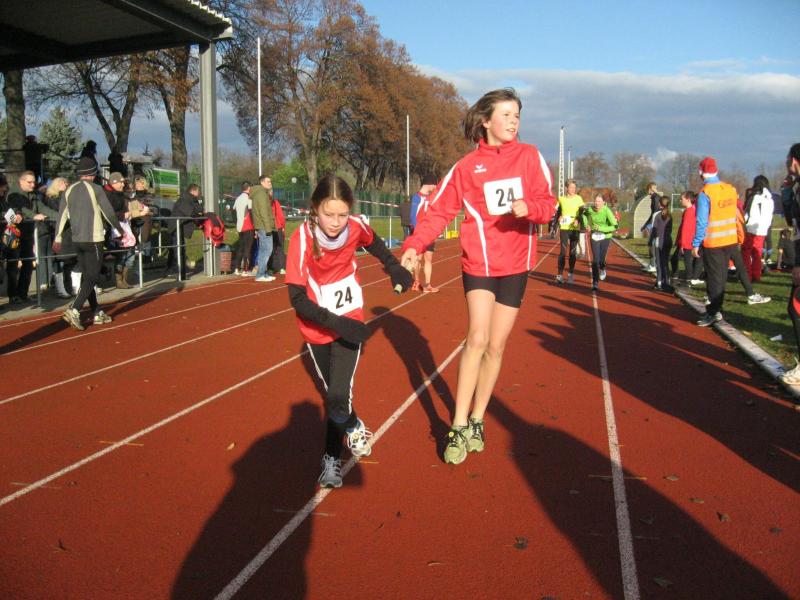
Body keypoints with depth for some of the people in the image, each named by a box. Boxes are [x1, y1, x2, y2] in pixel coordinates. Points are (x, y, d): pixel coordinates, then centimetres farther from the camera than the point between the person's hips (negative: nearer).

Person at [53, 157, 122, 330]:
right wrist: (119, 228, 12)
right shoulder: (95, 189, -8)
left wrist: (58, 238, 7)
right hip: (93, 240, -6)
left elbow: (61, 215, 4)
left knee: (87, 276, 13)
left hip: (77, 241, 6)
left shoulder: (69, 190, 7)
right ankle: (74, 310, -19)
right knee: (92, 277, -4)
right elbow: (109, 213, -4)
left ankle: (98, 313, 19)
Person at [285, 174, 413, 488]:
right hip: (317, 328, 0)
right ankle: (354, 427, 44)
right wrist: (337, 323, -34)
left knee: (338, 398, -13)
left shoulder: (356, 227, -15)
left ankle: (332, 458, 12)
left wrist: (394, 267, -3)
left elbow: (374, 244, 12)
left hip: (349, 321, 0)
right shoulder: (302, 238, -23)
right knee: (334, 394, 15)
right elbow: (297, 299, -24)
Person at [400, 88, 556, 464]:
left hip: (515, 264, 2)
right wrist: (415, 245, -17)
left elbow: (547, 205, -1)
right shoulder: (467, 166, -1)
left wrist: (529, 207, -23)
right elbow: (440, 211, -3)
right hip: (478, 261, -2)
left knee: (496, 346, 7)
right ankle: (458, 428, -5)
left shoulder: (530, 157, 2)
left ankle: (476, 420, 23)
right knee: (477, 339, -15)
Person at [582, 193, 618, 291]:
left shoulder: (607, 211, -20)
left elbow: (615, 226, -23)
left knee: (601, 260, 3)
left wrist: (601, 228, -28)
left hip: (605, 237, -2)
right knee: (595, 259, -10)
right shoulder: (590, 209, -10)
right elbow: (584, 214, 17)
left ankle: (602, 269, 42)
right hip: (594, 236, 2)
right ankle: (595, 282, -2)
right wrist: (586, 224, 3)